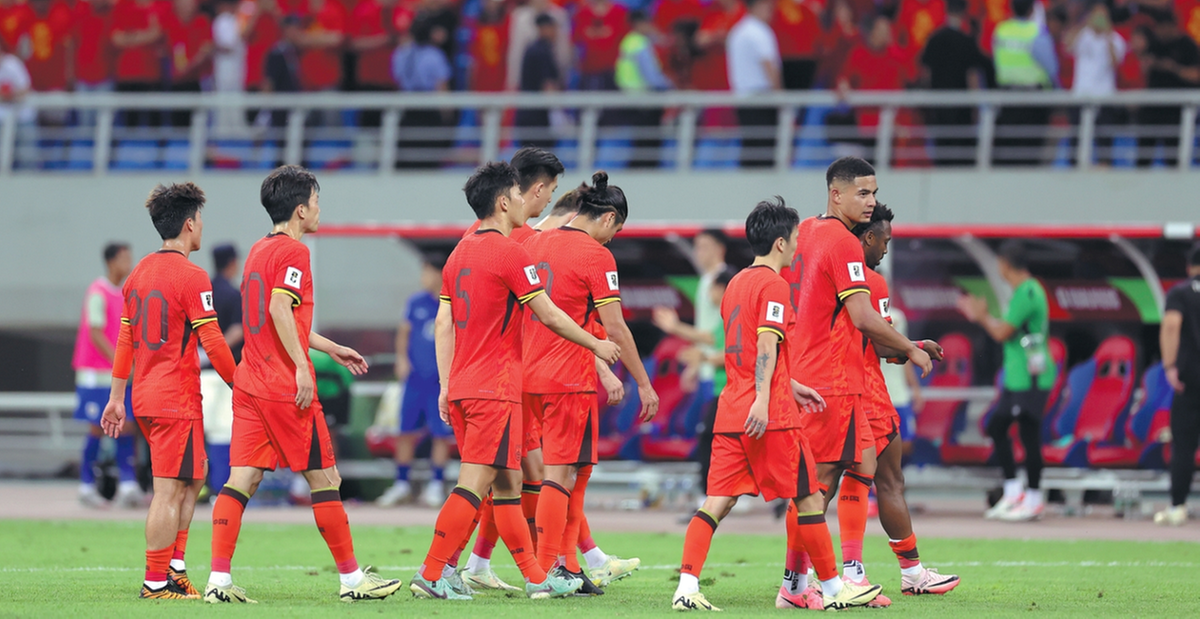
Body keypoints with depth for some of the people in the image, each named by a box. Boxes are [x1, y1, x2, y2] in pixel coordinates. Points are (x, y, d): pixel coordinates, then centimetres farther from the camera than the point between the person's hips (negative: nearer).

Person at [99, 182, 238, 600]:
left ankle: (175, 567, 17)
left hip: (145, 396, 9)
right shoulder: (191, 277, -13)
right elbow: (213, 343, -15)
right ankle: (157, 582, -5)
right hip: (177, 399, -9)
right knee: (170, 490, -5)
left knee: (194, 478, 19)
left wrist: (117, 397, 19)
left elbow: (124, 342, 15)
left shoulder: (139, 273, 12)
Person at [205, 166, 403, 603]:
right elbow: (280, 308, -22)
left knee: (242, 478, 2)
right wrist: (302, 367, -24)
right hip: (285, 386, -8)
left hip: (250, 382, 8)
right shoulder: (293, 252, -9)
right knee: (324, 478, 1)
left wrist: (332, 348, 33)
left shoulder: (259, 250, 19)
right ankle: (352, 578, 7)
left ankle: (219, 579, -7)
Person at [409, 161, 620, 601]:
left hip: (461, 386, 9)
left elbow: (442, 324, 13)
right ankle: (431, 574, -14)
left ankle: (536, 577, 15)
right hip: (495, 388, -9)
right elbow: (550, 317, -8)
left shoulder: (460, 252, 13)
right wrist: (597, 346, 5)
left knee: (507, 483, 12)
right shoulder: (510, 253, -11)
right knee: (474, 483, -9)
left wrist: (446, 385, 15)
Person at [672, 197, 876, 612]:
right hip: (771, 416, -8)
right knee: (807, 497, 4)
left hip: (730, 412, 8)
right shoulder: (773, 285, -9)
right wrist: (762, 400, -25)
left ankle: (687, 586, -13)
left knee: (718, 500, 0)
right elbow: (767, 345, -19)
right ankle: (833, 589, 12)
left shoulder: (737, 283, 18)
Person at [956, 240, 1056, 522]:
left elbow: (1002, 333, -16)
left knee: (1029, 434, -7)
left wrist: (983, 315, 1)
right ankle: (1013, 492, 16)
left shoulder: (1027, 293, -15)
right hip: (1016, 379, 11)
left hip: (1029, 379, -11)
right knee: (996, 427, 13)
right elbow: (1007, 330, 23)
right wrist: (981, 316, 22)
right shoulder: (1028, 290, 16)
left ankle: (1033, 500, -3)